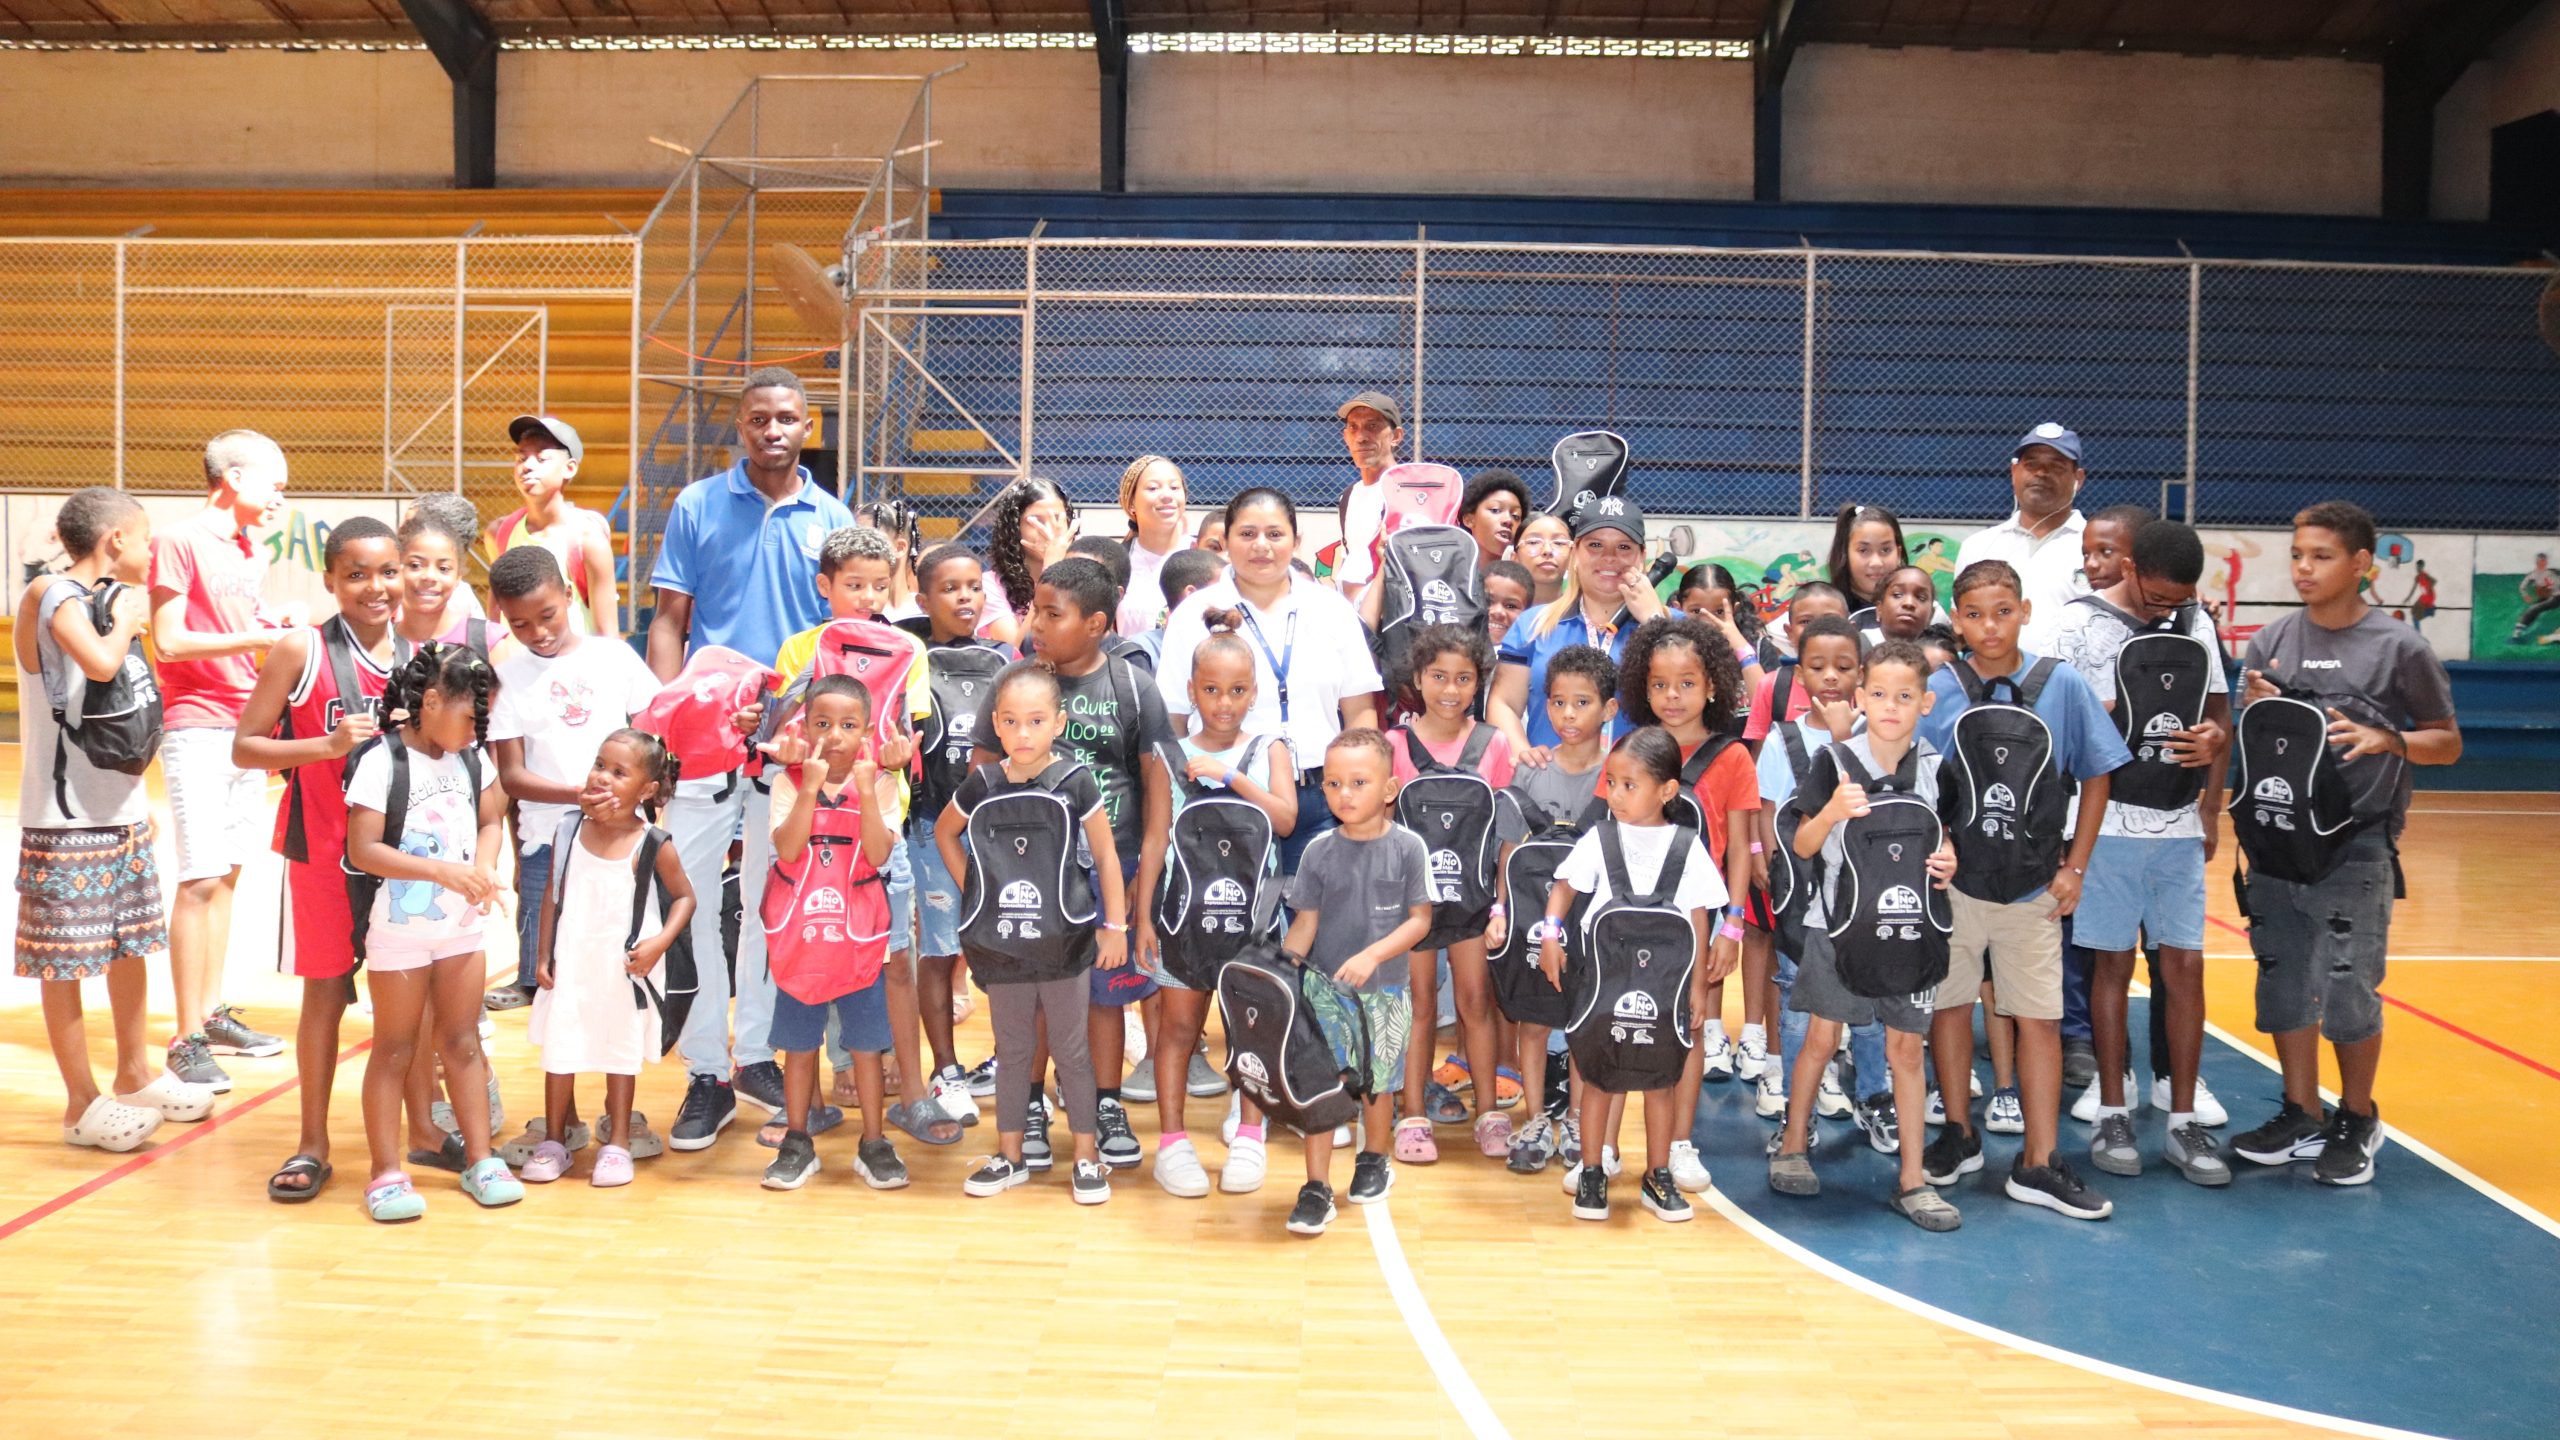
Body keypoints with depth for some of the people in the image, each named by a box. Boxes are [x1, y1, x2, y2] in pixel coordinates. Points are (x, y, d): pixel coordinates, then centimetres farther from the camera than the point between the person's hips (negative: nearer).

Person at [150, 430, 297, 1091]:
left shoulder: (249, 552, 15)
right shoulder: (180, 542, -8)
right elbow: (168, 643, -14)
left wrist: (282, 628, 3)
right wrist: (255, 637, -18)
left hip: (245, 727, 8)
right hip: (197, 728, -8)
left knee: (227, 874, 11)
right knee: (199, 879, -9)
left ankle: (214, 1013, 20)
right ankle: (187, 1040, -5)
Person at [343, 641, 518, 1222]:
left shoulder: (472, 760, 4)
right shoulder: (383, 762, -14)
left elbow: (489, 822, 13)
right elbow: (362, 850, -19)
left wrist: (484, 869, -8)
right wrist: (444, 871, -24)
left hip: (462, 925, 5)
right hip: (400, 929, -5)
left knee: (462, 1042, 11)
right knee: (395, 1050, 4)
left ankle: (479, 1159, 18)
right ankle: (387, 1173, 12)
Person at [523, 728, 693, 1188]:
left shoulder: (653, 845, -12)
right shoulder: (568, 831, -3)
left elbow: (684, 897, -2)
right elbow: (552, 896, 4)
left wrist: (660, 942, -15)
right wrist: (542, 956, 4)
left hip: (625, 969, -2)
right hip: (570, 965, 3)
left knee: (621, 1052, 10)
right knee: (558, 1049, 8)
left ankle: (617, 1144, 22)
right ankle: (553, 1141, 24)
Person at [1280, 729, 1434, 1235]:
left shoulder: (1407, 847, -8)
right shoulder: (1319, 851, -3)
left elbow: (1420, 920, -8)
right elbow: (1305, 923, 1)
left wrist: (1371, 956, -19)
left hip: (1385, 990, -1)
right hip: (1325, 987, 1)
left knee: (1377, 1082, 13)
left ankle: (1373, 1161, 37)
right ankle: (1316, 1188, 5)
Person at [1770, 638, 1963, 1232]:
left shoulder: (1934, 769, 2)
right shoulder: (1835, 760, -7)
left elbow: (1942, 842, 13)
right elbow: (1804, 847, -7)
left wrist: (1947, 866, -9)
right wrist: (1831, 812, -26)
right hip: (1838, 921, -2)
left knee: (1906, 1045, 5)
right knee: (1821, 1037, 4)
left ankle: (1911, 1179, 12)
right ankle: (1792, 1145, 25)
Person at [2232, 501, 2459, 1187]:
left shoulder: (2399, 647, -5)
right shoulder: (2271, 641, 4)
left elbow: (2448, 743, 0)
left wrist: (2386, 741, -19)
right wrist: (2260, 713, -10)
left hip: (2357, 848, -4)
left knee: (2348, 990, -1)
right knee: (2283, 982, 9)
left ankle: (2357, 1121, 20)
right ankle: (2301, 1115, 25)